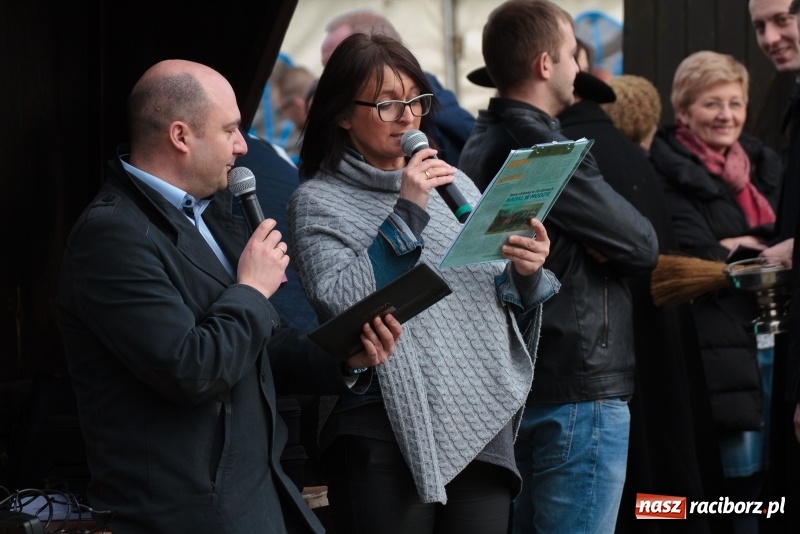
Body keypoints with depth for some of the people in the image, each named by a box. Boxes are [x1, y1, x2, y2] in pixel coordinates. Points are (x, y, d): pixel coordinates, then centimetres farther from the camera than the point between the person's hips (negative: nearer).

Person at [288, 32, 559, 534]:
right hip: (388, 433, -4)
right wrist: (406, 214, -15)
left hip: (485, 423, 4)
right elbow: (337, 302, -15)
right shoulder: (318, 201, 0)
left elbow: (503, 302, 16)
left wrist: (525, 275, -6)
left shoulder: (455, 184, 13)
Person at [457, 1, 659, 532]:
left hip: (519, 384, 10)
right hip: (579, 391, -10)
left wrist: (587, 245, -5)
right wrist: (598, 245, 4)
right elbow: (643, 245, -13)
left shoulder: (482, 145, 13)